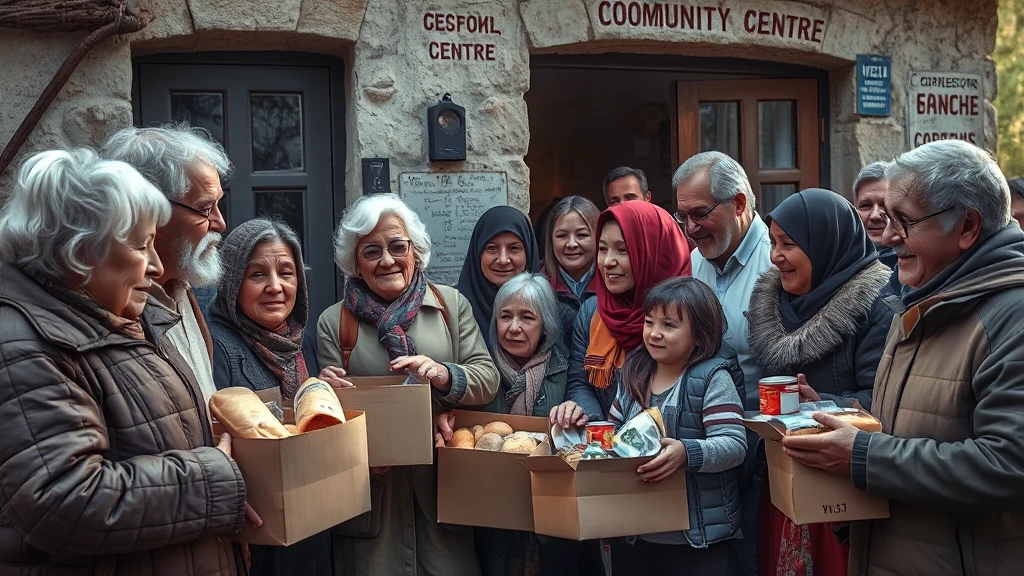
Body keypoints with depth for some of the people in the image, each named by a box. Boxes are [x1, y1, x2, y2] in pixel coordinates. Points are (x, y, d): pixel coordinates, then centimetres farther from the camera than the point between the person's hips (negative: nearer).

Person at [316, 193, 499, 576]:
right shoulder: (333, 322, 4)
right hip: (371, 490, -1)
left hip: (444, 485, 1)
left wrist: (444, 375, -19)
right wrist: (328, 392, -16)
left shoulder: (452, 304, 6)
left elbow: (488, 378, 0)